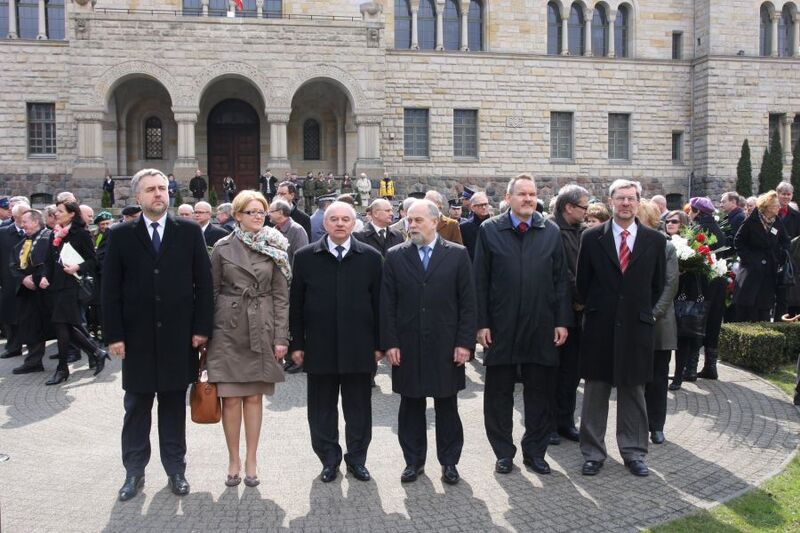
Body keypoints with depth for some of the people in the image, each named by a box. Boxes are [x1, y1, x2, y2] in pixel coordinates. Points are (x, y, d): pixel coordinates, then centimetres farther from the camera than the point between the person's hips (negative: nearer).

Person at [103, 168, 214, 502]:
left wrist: (202, 328, -4)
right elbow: (110, 289, 1)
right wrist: (113, 335, -5)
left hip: (178, 336, 0)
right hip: (137, 337, 0)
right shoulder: (120, 235, 2)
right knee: (136, 408, 10)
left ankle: (176, 469, 23)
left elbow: (203, 283, 1)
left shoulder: (190, 232, 2)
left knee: (174, 406, 11)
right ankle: (134, 472, 23)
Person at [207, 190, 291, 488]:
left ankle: (251, 460, 18)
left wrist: (281, 337, -3)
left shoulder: (274, 248, 3)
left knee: (254, 396, 6)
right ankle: (233, 459, 16)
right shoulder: (223, 247, 2)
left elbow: (281, 296, 2)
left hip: (261, 329, 1)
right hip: (228, 328, 0)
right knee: (230, 397, 1)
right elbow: (212, 291, 6)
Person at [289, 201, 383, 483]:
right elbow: (296, 304, 4)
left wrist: (378, 343, 1)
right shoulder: (305, 257, 2)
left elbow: (378, 303, 3)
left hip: (359, 348, 0)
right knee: (322, 407, 10)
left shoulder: (371, 258, 2)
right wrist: (296, 344, 0)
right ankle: (329, 459, 25)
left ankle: (357, 458, 26)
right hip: (319, 348, 0)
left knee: (358, 407, 10)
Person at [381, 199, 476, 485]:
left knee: (447, 407, 10)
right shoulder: (395, 257, 3)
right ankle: (414, 460, 24)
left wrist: (465, 342, -7)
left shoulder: (457, 254, 0)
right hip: (407, 346, 1)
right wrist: (389, 343, -4)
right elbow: (387, 304, 2)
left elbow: (467, 303, -1)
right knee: (411, 407, 10)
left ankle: (449, 461, 24)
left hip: (446, 347, -1)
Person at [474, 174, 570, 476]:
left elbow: (560, 279, 6)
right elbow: (480, 281, -1)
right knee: (499, 394, 8)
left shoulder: (551, 232, 6)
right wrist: (481, 323, -6)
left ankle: (535, 451, 25)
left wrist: (562, 321, 0)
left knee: (539, 393, 10)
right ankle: (503, 452, 23)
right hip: (501, 328, -1)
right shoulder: (489, 230, 0)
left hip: (541, 328, 2)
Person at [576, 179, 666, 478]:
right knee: (595, 391, 7)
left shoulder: (655, 240, 3)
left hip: (636, 326, 1)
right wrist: (594, 309, 7)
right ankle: (593, 453, 16)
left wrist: (643, 311, 7)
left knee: (633, 391, 9)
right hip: (599, 326, 0)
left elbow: (658, 284, 11)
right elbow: (582, 282, 7)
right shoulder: (592, 238, 0)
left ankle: (634, 453, 21)